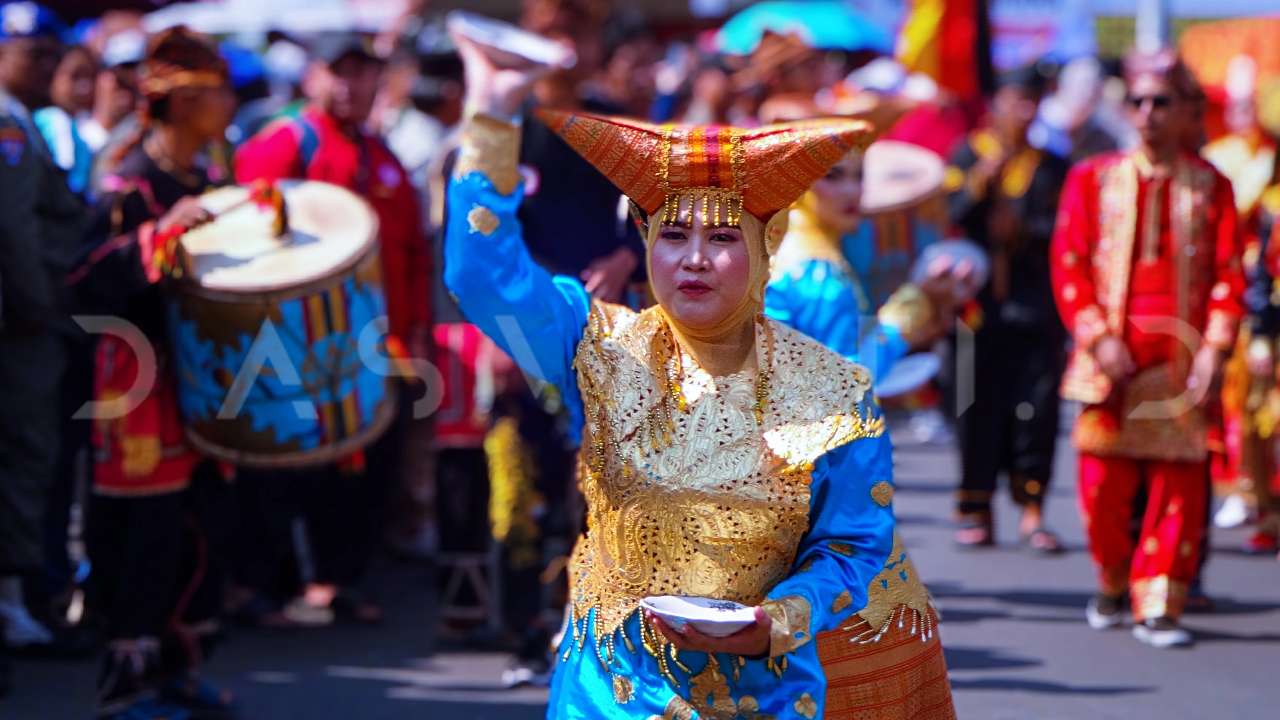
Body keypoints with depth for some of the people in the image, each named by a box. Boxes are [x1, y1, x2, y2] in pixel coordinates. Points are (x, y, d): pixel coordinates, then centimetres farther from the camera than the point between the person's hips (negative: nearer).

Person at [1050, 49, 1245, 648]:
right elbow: (1068, 264, 3)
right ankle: (1113, 584, 24)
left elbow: (1229, 274, 4)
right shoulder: (1092, 180, 7)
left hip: (1180, 362, 0)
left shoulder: (1210, 187, 7)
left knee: (1178, 483, -3)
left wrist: (1214, 348, -8)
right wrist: (1098, 338, -8)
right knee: (1105, 483, 0)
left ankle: (1157, 607, 3)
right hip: (1112, 360, 0)